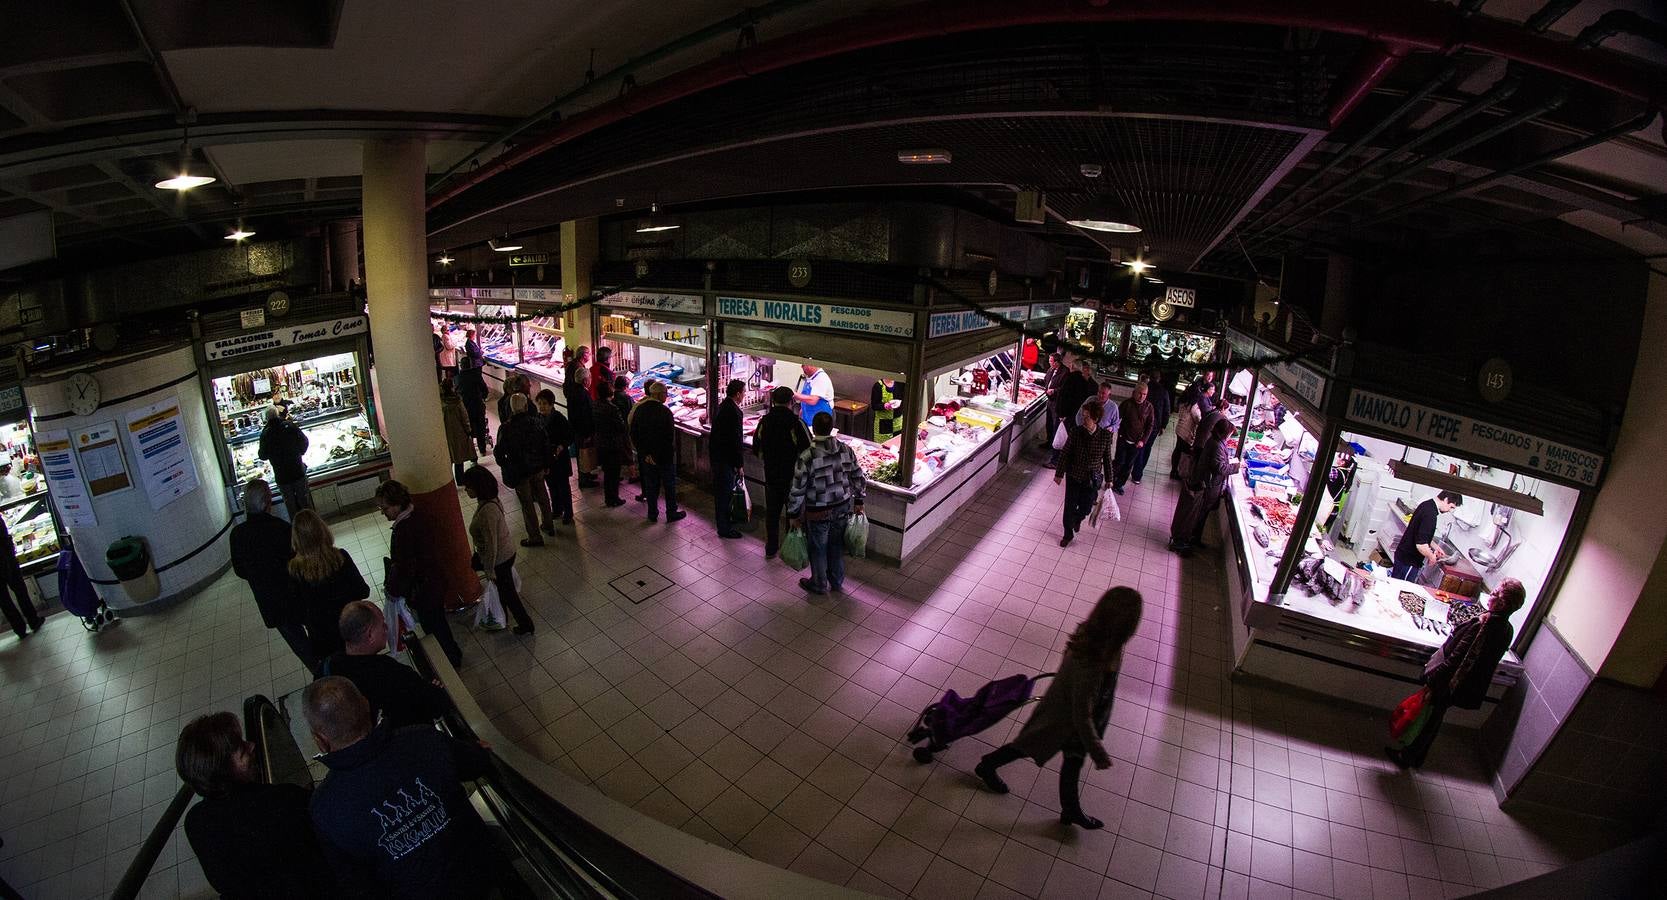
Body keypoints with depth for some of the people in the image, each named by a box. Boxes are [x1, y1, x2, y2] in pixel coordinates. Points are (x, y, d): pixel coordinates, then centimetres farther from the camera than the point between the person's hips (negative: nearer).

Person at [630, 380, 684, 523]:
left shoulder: (639, 409, -2)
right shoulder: (664, 412, -20)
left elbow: (633, 434, 1)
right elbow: (670, 437, -21)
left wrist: (645, 453, 2)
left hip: (646, 456, 5)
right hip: (665, 456, -5)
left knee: (651, 485, 16)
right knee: (669, 485, 10)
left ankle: (652, 514, 24)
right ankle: (671, 513, 20)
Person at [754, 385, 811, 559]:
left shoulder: (764, 422, -4)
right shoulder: (796, 423, -18)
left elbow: (757, 450, 5)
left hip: (771, 476, 4)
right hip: (793, 478, -4)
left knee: (772, 512, 16)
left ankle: (771, 549, 26)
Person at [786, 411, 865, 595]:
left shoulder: (806, 457, -23)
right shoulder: (846, 450, -9)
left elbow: (798, 490, -17)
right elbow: (858, 478, 1)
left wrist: (793, 514, -4)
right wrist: (859, 501, 15)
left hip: (818, 513, -4)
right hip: (843, 508, 4)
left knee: (818, 549, 16)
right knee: (837, 545, 23)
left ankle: (819, 585, 35)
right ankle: (837, 581, 40)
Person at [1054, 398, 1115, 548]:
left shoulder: (1105, 435, -13)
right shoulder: (1076, 431, -15)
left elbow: (1107, 458, -1)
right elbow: (1065, 453, -6)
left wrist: (1108, 480, 4)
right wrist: (1059, 473, -2)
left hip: (1092, 479, 1)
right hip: (1074, 476, 0)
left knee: (1085, 508, 13)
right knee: (1070, 507, 9)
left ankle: (1077, 519, 50)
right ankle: (1068, 534, 33)